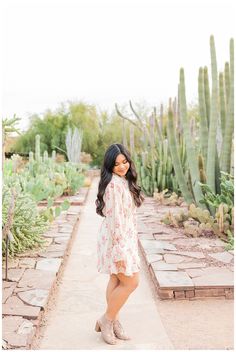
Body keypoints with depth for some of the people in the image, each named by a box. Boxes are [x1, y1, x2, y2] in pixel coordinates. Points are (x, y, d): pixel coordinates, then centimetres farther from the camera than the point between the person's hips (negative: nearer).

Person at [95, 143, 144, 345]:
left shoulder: (125, 181, 11)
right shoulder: (114, 184, -20)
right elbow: (114, 218, -23)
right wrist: (119, 250, -23)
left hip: (126, 238, 9)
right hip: (116, 240, -9)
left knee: (117, 281, 15)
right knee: (131, 282, -2)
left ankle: (113, 322, 28)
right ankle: (106, 320, 14)